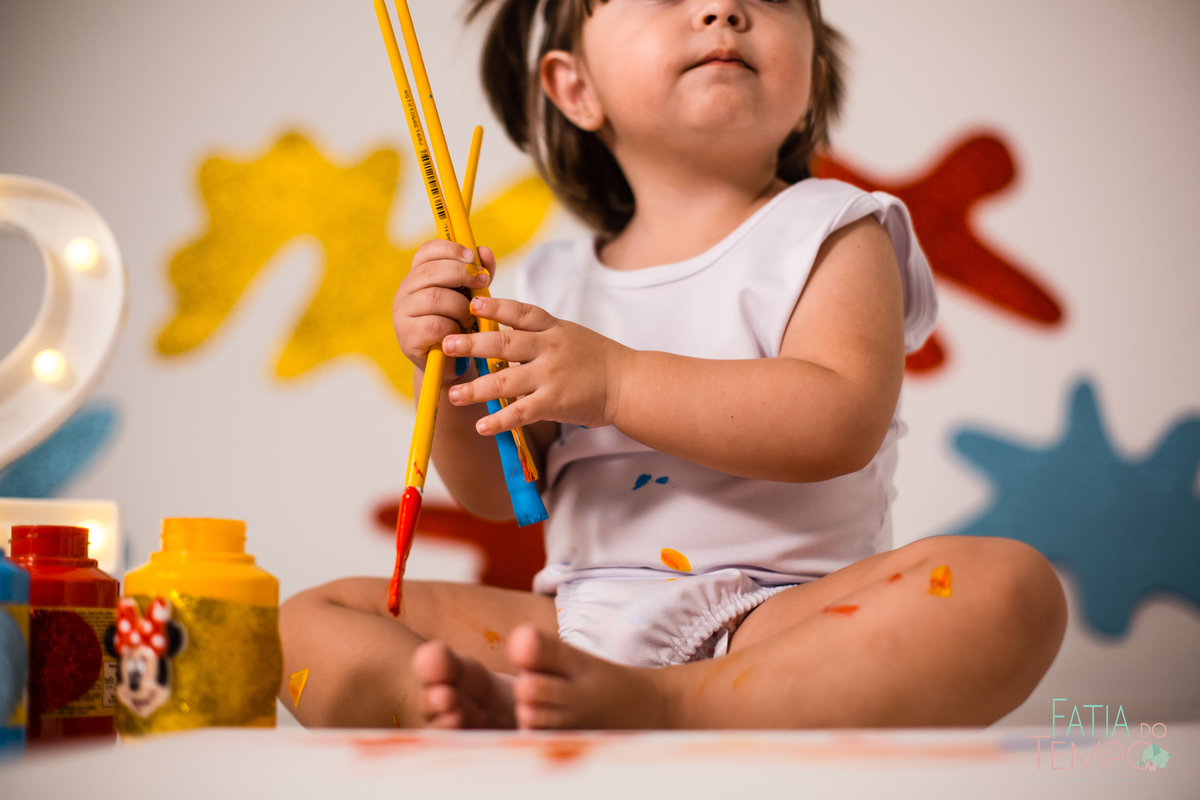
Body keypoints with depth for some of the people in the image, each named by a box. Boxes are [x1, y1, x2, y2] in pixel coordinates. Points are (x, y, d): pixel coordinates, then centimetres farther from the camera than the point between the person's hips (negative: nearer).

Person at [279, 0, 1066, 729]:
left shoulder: (829, 234, 1)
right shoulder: (561, 282, 13)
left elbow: (842, 423, -17)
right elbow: (496, 494, 13)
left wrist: (615, 382, -22)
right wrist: (451, 370, -7)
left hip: (783, 620, -3)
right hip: (584, 622, 4)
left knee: (1012, 587, -31)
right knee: (311, 620, -6)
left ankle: (660, 706, -41)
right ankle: (491, 709, -37)